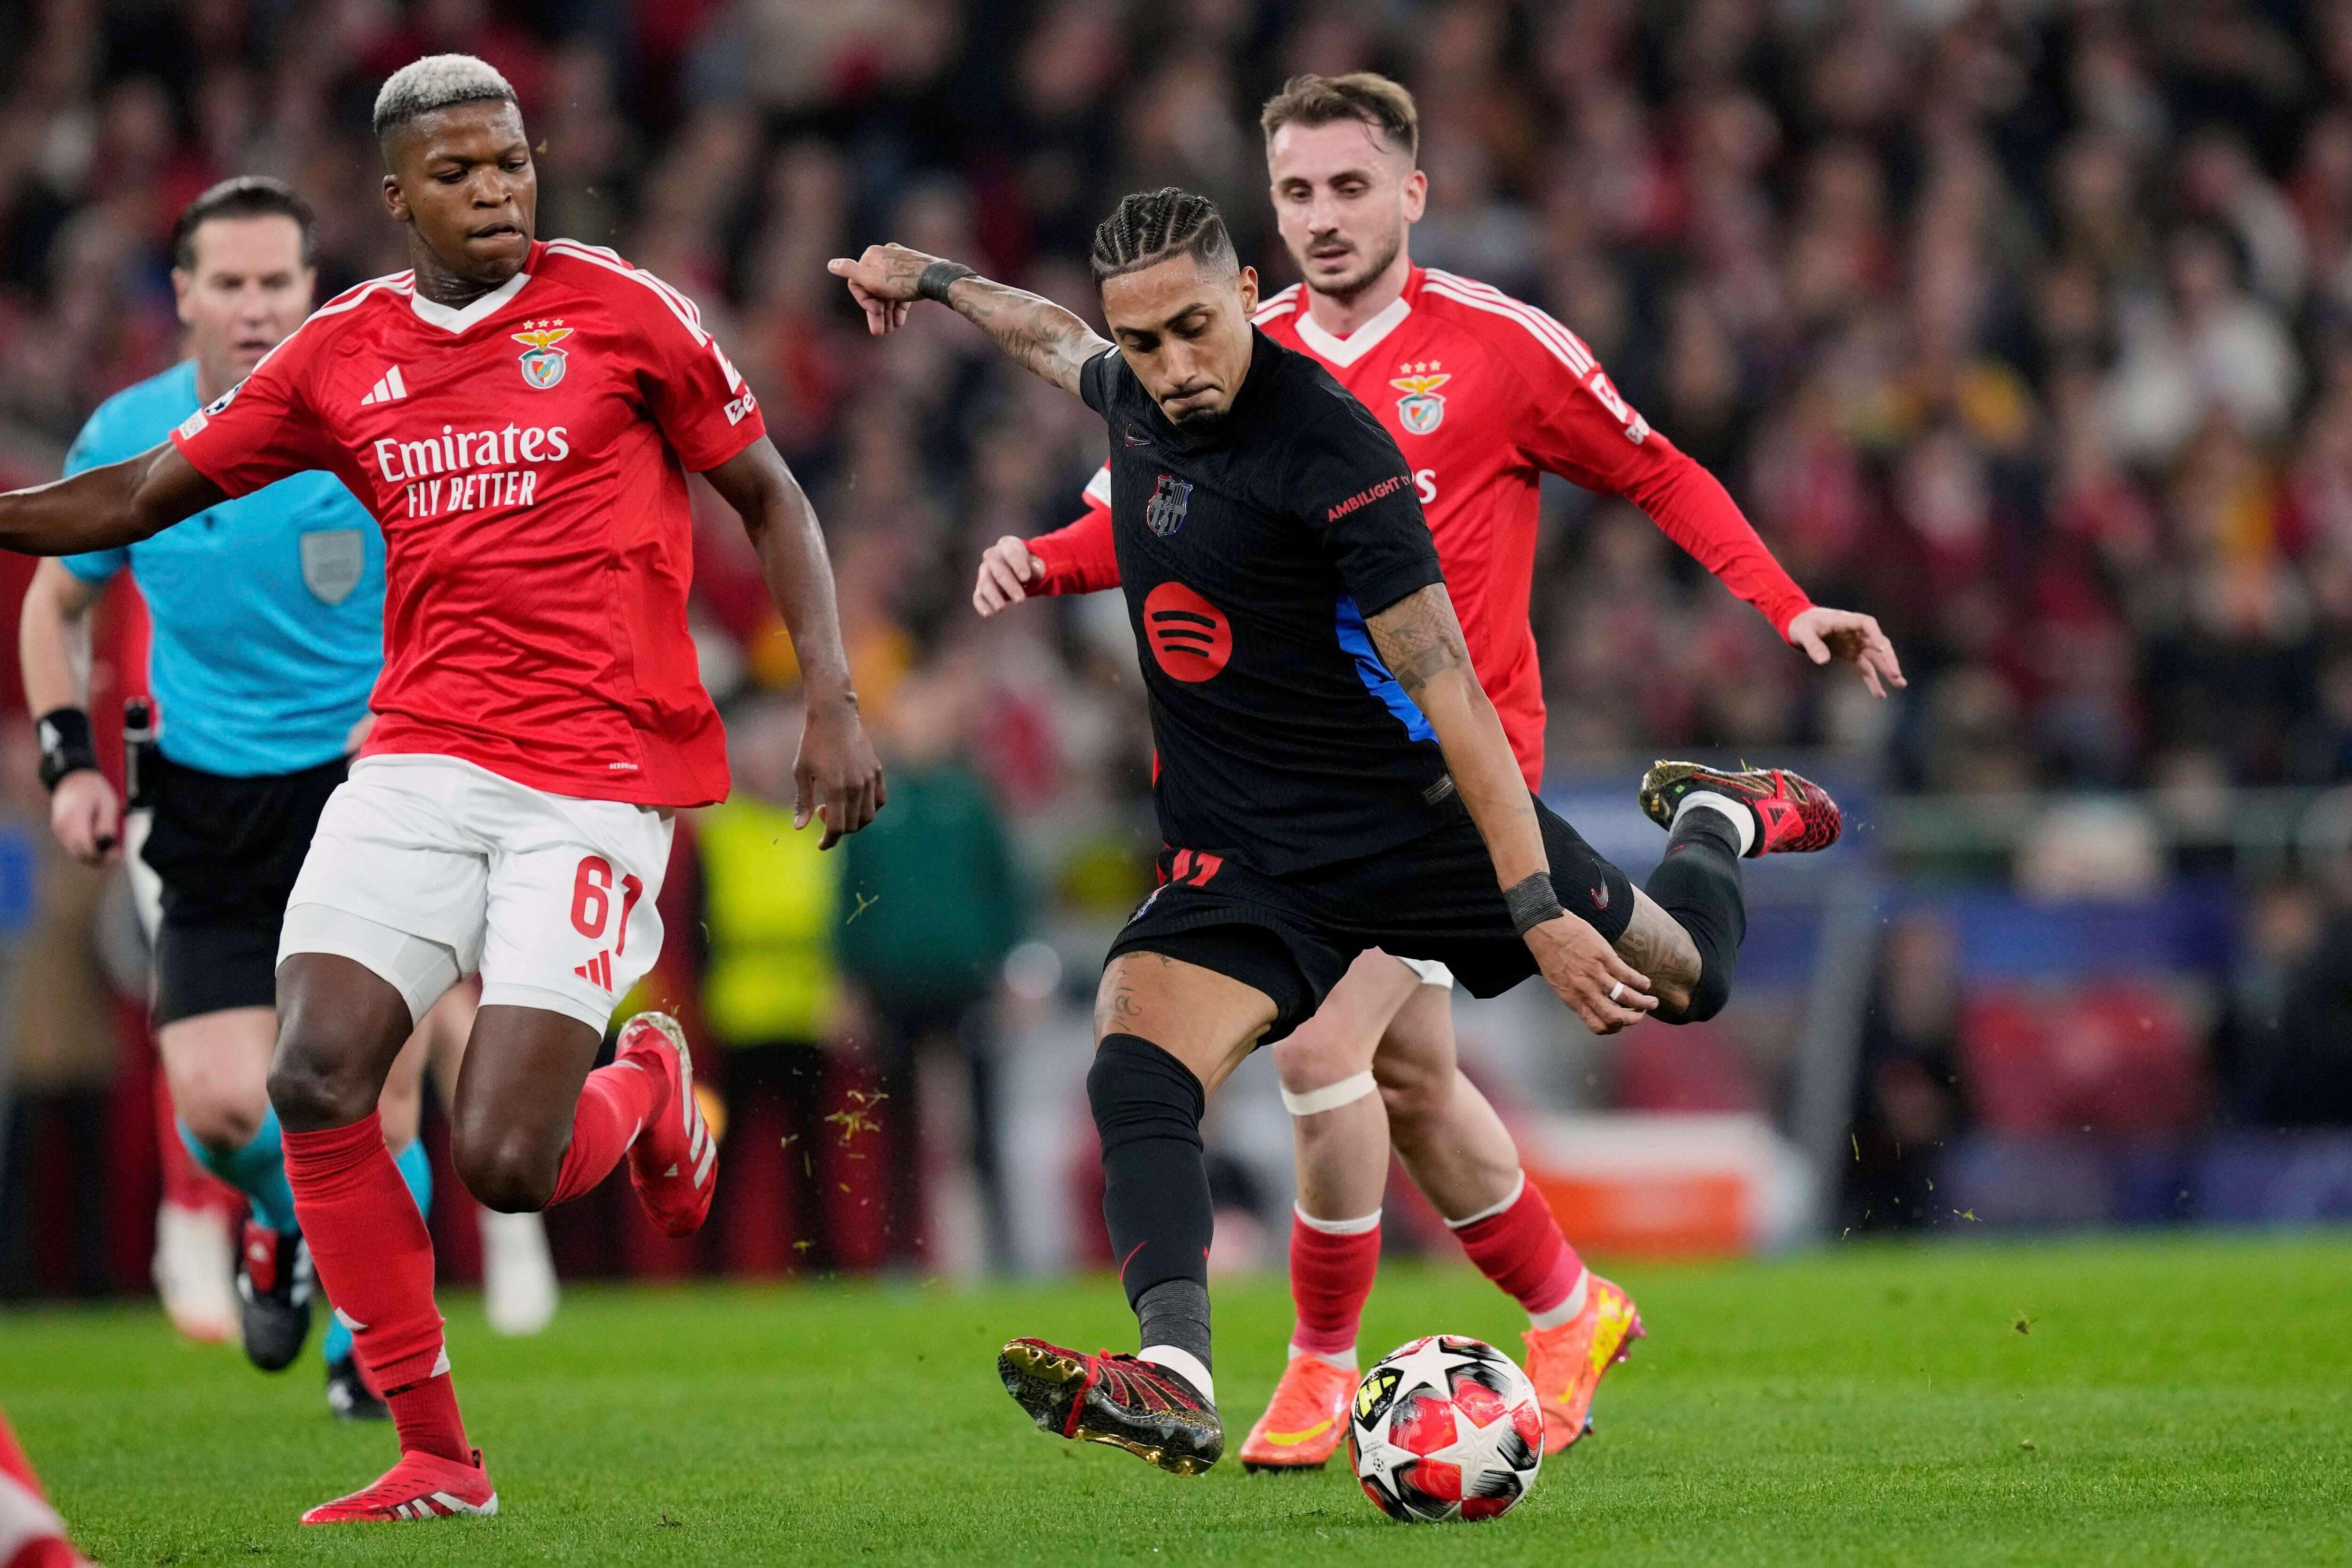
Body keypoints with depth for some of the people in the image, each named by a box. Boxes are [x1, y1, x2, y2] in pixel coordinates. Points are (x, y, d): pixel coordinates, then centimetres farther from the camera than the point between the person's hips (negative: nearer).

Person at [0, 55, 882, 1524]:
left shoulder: (620, 312, -1)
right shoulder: (341, 354, 7)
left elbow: (769, 495, 7)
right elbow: (146, 494, 15)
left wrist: (833, 702, -2)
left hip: (599, 779, -4)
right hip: (420, 758, 4)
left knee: (503, 1165, -12)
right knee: (316, 1083, -16)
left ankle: (650, 1090, 26)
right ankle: (436, 1459, -2)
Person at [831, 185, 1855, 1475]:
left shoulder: (1329, 450, -24)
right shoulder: (1134, 392, -3)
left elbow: (1449, 692, -25)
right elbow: (1061, 344, 27)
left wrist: (1539, 908, -29)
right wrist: (930, 281, 40)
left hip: (1419, 814, -5)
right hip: (1241, 856, 5)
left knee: (1681, 976, 13)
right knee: (1134, 1071, -24)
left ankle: (1717, 822, 49)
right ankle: (1173, 1384, -39)